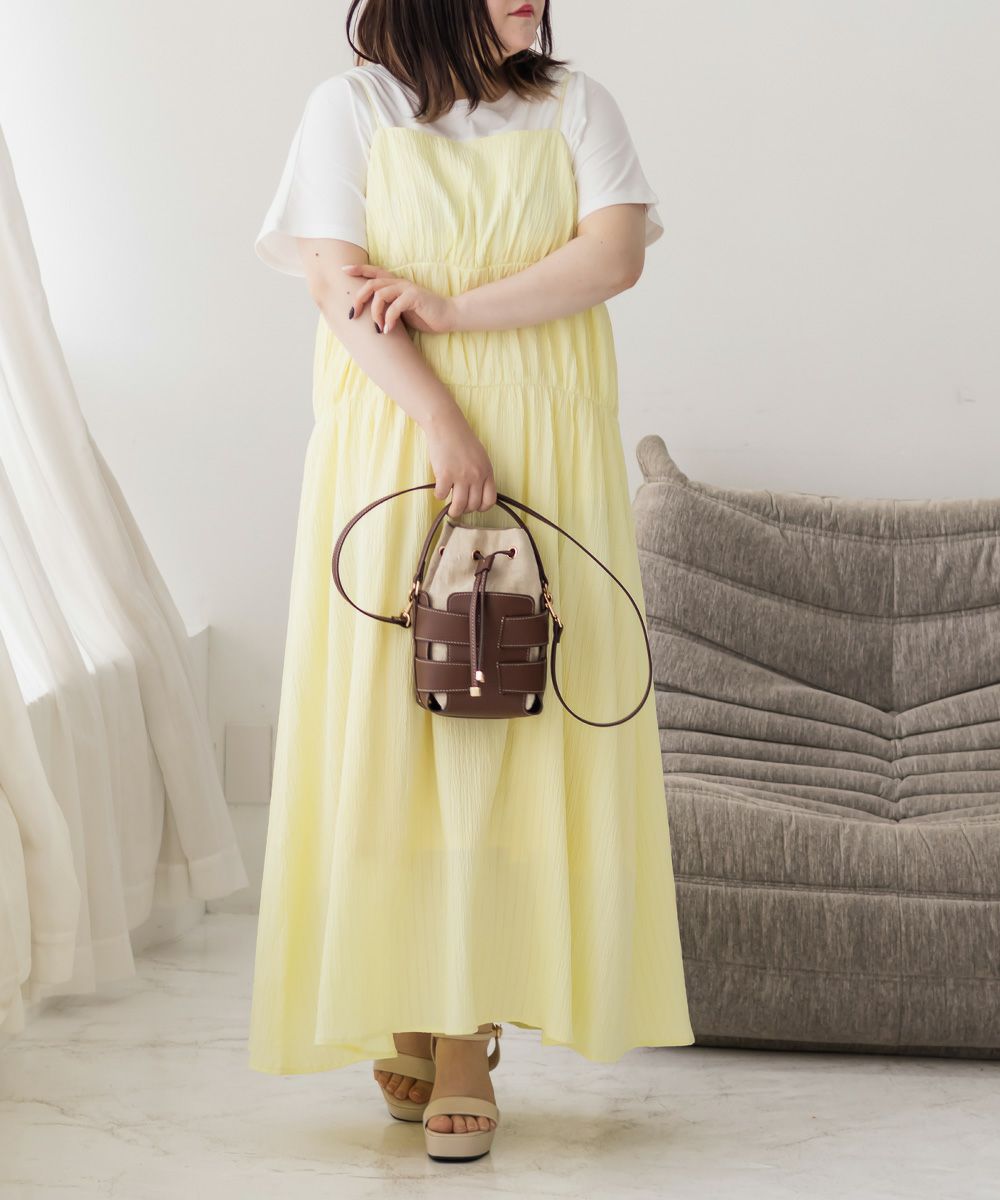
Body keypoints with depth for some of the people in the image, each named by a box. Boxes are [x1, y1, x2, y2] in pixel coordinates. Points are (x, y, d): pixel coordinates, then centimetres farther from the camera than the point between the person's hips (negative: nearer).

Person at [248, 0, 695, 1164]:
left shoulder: (575, 106, 10)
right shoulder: (348, 108, 5)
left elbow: (615, 253, -5)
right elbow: (340, 287, -6)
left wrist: (452, 305, -14)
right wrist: (444, 424, -18)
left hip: (545, 457, 1)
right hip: (391, 453, -1)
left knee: (508, 730, -4)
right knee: (392, 724, -3)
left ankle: (469, 1045, -1)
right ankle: (407, 1024, 9)